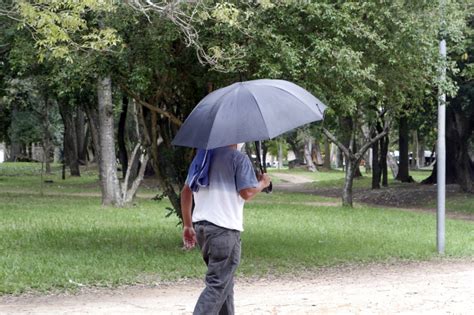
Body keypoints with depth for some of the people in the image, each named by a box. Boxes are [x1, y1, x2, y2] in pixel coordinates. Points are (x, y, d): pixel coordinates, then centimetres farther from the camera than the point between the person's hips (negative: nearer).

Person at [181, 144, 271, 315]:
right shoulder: (238, 158, -8)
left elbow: (186, 191, 14)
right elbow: (247, 192, -15)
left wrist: (188, 225, 18)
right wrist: (263, 183, 5)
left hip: (201, 225, 8)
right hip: (224, 230, -8)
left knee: (226, 282, 20)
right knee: (217, 285, -7)